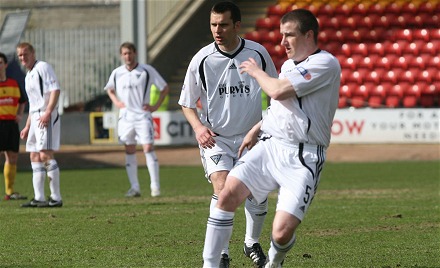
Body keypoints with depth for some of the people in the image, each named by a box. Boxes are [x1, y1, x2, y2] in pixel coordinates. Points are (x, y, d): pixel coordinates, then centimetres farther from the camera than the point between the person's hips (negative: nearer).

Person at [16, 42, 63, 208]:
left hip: (47, 117, -10)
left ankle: (56, 198, -15)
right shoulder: (28, 76, 23)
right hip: (35, 118, 10)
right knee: (35, 157, 8)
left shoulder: (43, 67, -6)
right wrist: (27, 126, 26)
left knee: (45, 155, -16)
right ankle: (39, 198, 11)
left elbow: (56, 90, -16)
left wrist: (47, 112, -25)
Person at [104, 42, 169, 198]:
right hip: (125, 116, 4)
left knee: (148, 148, -12)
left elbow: (165, 88, 4)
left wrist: (155, 106, -3)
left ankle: (155, 186, -9)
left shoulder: (147, 71, -3)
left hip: (143, 116, -4)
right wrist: (116, 102, 9)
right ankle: (134, 187, 8)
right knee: (129, 151, 4)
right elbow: (109, 89, 27)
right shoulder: (117, 73, 7)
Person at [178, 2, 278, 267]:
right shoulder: (202, 60, -11)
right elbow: (187, 103, 1)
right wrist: (199, 127, -17)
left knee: (258, 199, 6)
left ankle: (252, 244, 34)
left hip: (252, 137, 2)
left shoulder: (258, 53, -7)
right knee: (223, 190, -22)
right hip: (215, 138, -2)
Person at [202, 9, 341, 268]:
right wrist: (257, 128, 27)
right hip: (268, 147, 7)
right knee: (228, 195, -15)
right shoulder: (289, 65, 18)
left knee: (282, 233, -15)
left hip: (302, 158, -7)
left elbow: (278, 91, -16)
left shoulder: (326, 64, -10)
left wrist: (256, 71, 2)